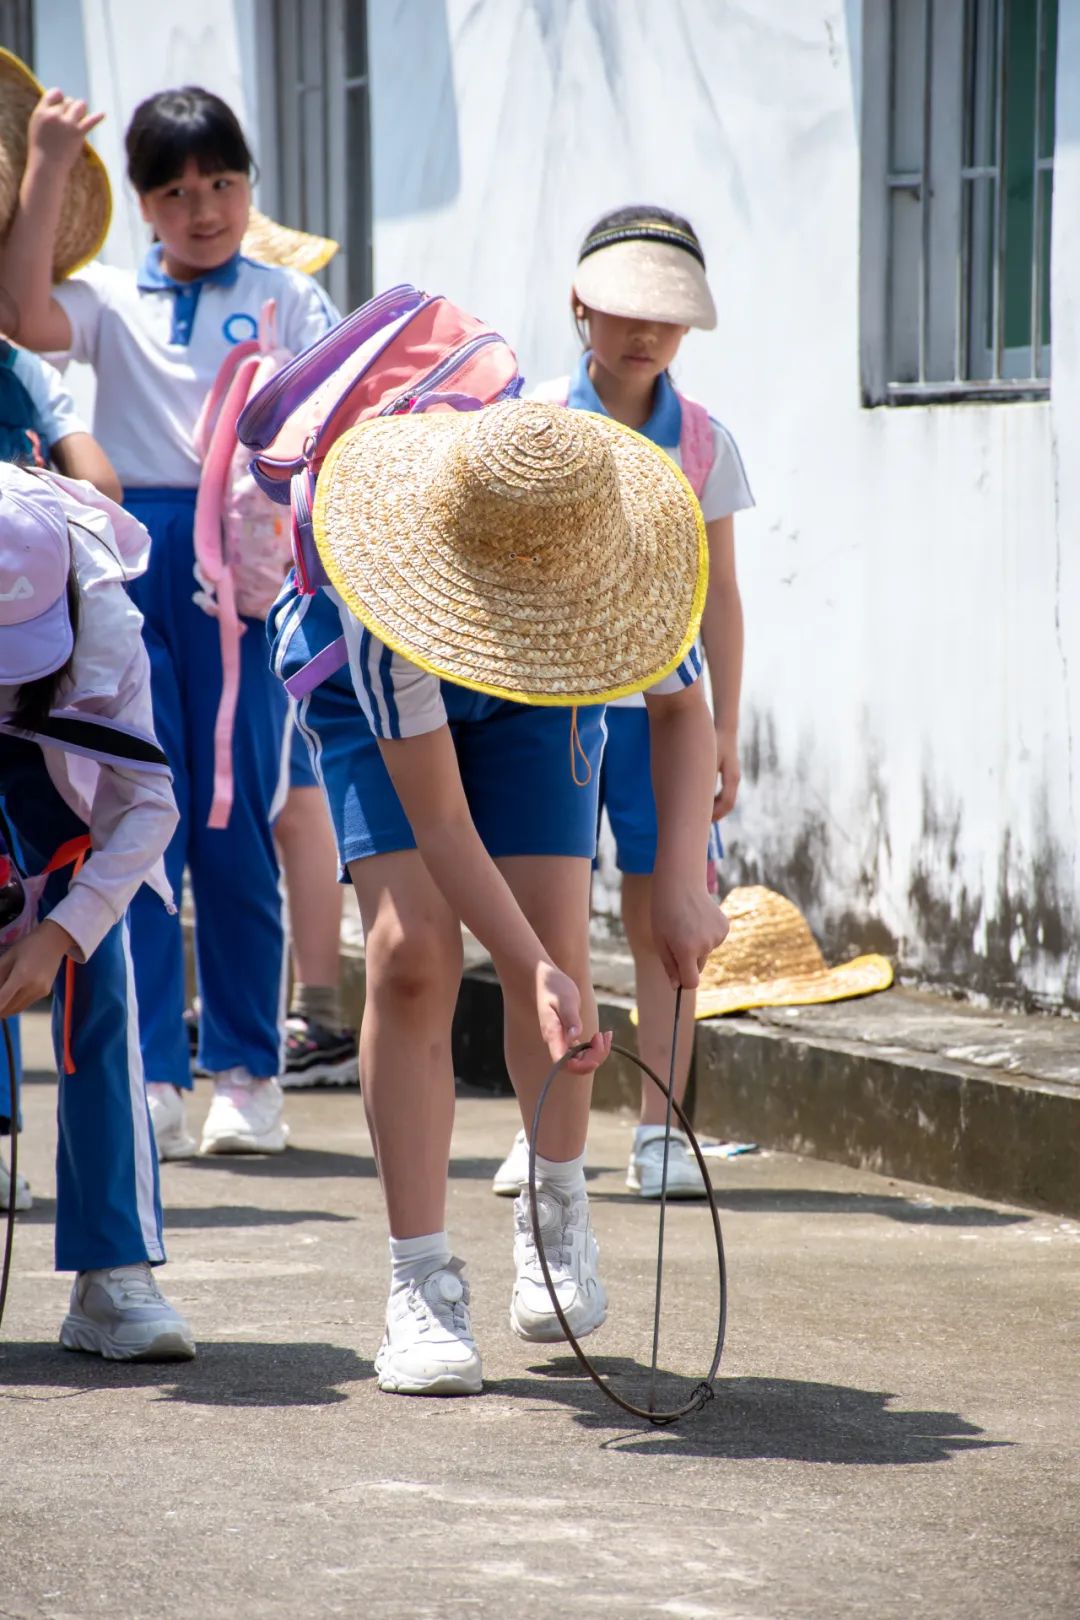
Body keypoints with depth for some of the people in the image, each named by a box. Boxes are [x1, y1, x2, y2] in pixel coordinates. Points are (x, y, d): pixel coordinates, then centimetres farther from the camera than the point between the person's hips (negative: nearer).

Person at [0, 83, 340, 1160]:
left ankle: (247, 1073, 11)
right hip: (130, 556, 1)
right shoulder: (112, 300, 10)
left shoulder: (289, 299, 10)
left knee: (237, 821, 2)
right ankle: (148, 1080, 0)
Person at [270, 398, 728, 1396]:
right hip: (373, 688, -2)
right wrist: (534, 972, -47)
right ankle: (422, 1282, -13)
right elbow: (440, 825, -38)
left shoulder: (621, 535, -35)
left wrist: (682, 881, -32)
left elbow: (681, 713, -18)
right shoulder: (388, 590, -43)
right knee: (412, 950, -19)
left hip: (536, 696, 2)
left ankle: (557, 1208, 17)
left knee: (554, 942, -11)